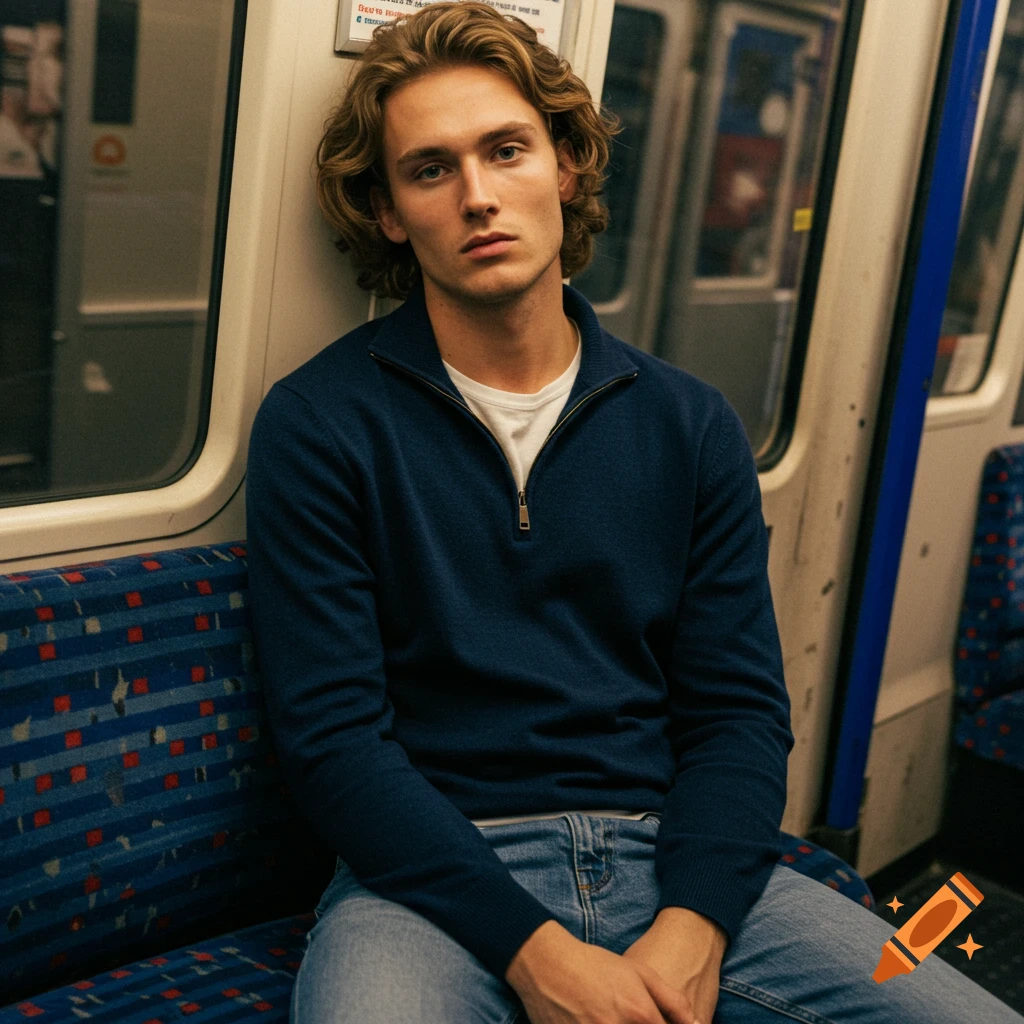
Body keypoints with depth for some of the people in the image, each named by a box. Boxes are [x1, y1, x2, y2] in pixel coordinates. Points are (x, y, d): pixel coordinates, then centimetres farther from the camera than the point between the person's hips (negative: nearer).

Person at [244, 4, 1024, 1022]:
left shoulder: (691, 424, 8)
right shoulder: (318, 425, -3)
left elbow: (741, 707, 5)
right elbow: (332, 735, -8)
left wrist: (691, 930, -12)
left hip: (671, 856, 4)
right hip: (436, 871, -3)